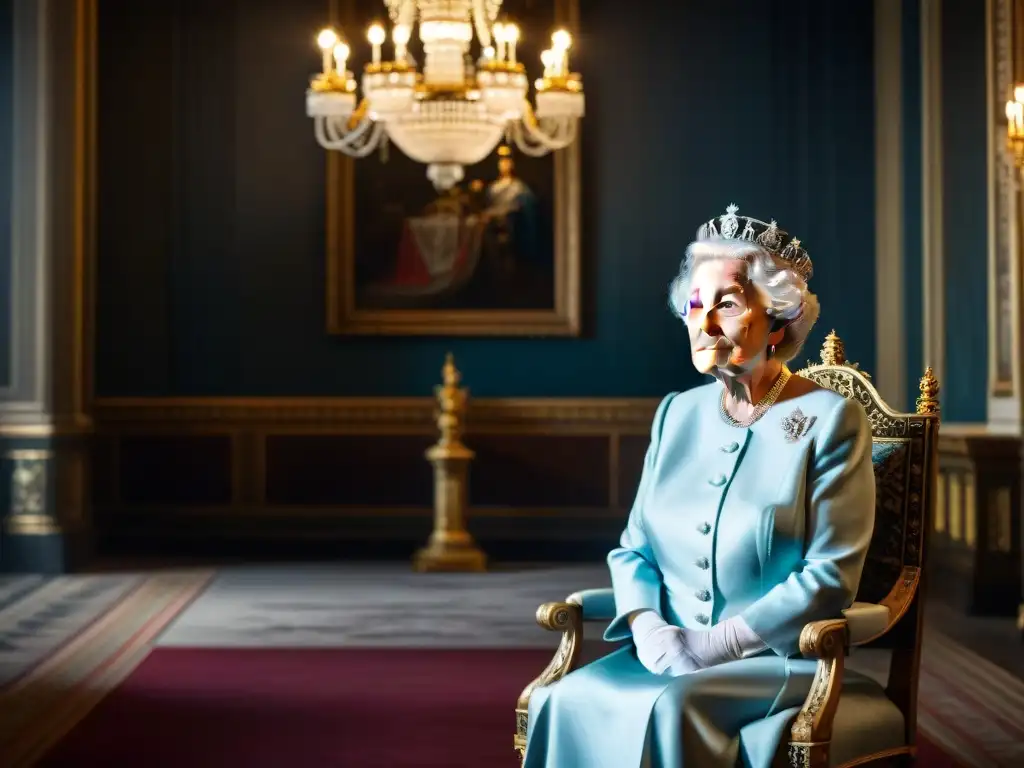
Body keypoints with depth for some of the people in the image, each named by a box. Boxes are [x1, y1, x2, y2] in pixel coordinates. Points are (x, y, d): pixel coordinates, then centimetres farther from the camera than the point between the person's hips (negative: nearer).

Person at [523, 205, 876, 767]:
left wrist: (718, 642, -16)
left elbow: (830, 577, -11)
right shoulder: (677, 414, 13)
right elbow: (633, 549, 14)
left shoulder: (830, 420, -4)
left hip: (780, 659, -5)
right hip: (671, 656, 5)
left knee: (669, 709, -35)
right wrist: (647, 626, -7)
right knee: (566, 700, -24)